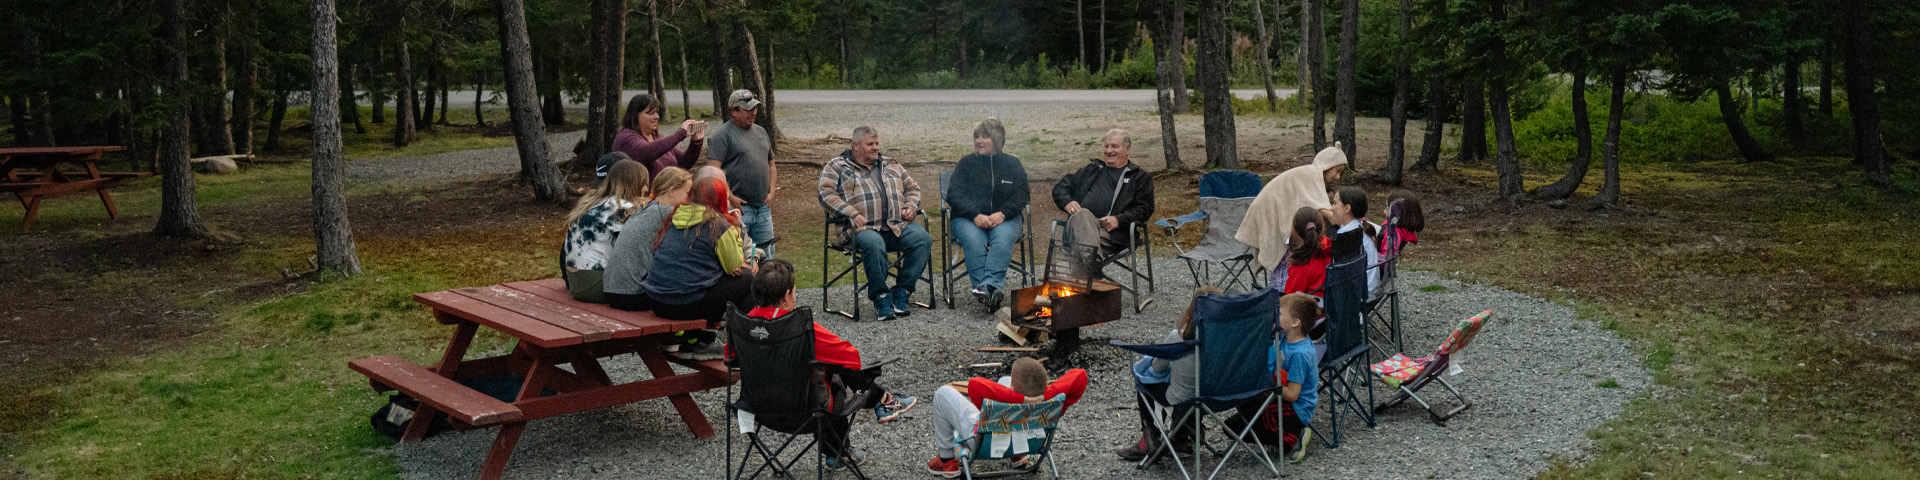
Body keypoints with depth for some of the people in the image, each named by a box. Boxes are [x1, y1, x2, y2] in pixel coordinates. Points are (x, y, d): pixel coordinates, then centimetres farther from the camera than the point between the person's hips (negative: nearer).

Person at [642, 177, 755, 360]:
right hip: (688, 306, -7)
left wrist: (736, 262, 20)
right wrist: (735, 230, 12)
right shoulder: (719, 226, -6)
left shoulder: (674, 221, 14)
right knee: (748, 278, 10)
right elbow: (734, 266, 3)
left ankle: (691, 342, 23)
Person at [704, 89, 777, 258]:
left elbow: (771, 165, 26)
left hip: (763, 208, 7)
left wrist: (771, 192, 12)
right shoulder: (722, 135, -6)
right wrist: (730, 198, -19)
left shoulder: (761, 132, 17)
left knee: (766, 255, 10)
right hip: (739, 206, -7)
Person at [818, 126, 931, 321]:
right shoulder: (837, 167, 11)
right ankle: (881, 299, -23)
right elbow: (826, 193, -2)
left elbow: (913, 188, 33)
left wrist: (911, 207, 10)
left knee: (922, 239, -25)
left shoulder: (891, 166, 27)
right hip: (864, 228, -4)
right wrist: (852, 214, -15)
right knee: (874, 244, -39)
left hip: (899, 226, 4)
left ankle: (901, 294, -17)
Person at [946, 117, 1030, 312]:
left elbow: (1022, 194, 3)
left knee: (1002, 239, -34)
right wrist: (976, 216, -15)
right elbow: (953, 195, 1)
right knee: (974, 241, -34)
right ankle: (990, 292, -44)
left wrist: (1002, 214, -16)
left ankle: (987, 286, -49)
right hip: (968, 219, 0)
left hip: (1004, 219, 0)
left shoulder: (1012, 164, 15)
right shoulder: (966, 163, 13)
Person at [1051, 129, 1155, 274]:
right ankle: (1092, 260, -62)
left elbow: (1144, 209, 10)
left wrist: (1118, 220, -10)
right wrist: (1067, 203, 5)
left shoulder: (1141, 177, 24)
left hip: (1110, 231, -2)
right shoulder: (1091, 170, 36)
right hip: (1079, 226, 2)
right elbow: (1060, 187, 31)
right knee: (1083, 214, -37)